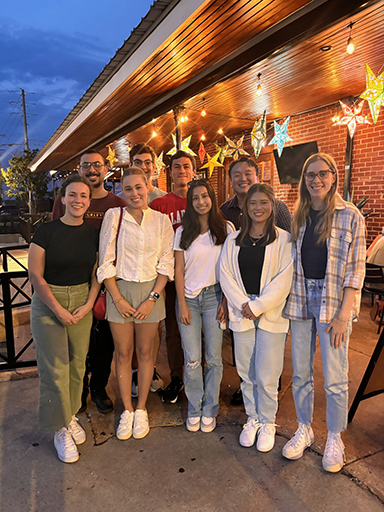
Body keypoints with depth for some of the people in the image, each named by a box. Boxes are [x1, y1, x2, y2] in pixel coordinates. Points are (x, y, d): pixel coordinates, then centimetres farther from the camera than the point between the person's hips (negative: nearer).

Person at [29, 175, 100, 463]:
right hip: (48, 304, -3)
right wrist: (59, 310, -12)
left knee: (77, 365, 10)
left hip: (82, 302, 3)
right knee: (55, 368, 0)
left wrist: (89, 304, -6)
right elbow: (36, 275, -9)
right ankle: (61, 429, 19)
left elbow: (96, 274, 7)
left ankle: (71, 416, 32)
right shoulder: (46, 231, -8)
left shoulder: (93, 234, 2)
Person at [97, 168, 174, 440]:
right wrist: (118, 299, -8)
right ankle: (127, 410, 26)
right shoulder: (113, 216, -2)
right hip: (119, 290, 0)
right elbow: (106, 262, -3)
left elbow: (166, 264, 1)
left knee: (145, 352, 10)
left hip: (151, 291, 1)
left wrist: (152, 298, -8)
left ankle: (141, 410, 27)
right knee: (123, 353, 8)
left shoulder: (161, 220, 1)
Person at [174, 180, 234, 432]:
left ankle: (210, 410, 25)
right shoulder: (183, 232, 5)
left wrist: (226, 300, -4)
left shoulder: (226, 229, 3)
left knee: (214, 357, 6)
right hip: (189, 298, 1)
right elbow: (178, 270, 4)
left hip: (214, 297, 0)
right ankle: (194, 410, 24)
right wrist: (182, 304, -3)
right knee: (192, 360, 3)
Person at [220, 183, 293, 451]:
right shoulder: (233, 239, 8)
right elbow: (226, 274, 3)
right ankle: (253, 419, 32)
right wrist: (242, 304, -8)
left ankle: (267, 423, 26)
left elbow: (284, 279, -9)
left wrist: (257, 306, -13)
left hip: (271, 314, -3)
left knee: (266, 375, 3)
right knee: (246, 373, 12)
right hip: (241, 314, 3)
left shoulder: (284, 239, -2)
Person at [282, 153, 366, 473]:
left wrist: (343, 315, -12)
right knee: (300, 373, 12)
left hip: (333, 301, -4)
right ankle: (304, 430, 33)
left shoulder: (350, 216, -3)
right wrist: (290, 302, 4)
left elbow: (356, 268, -6)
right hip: (301, 299, 4)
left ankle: (335, 439, 28)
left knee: (334, 379, 5)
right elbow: (292, 263, 11)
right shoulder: (299, 217, 9)